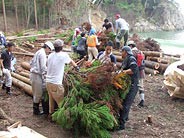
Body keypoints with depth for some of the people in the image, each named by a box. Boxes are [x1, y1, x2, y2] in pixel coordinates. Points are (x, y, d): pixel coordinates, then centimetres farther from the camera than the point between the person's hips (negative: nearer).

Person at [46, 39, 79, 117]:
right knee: (61, 101, 4)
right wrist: (76, 66, 32)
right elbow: (71, 62, 11)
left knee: (51, 99, 22)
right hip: (56, 83, -6)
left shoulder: (50, 56, 6)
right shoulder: (64, 55, -8)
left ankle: (51, 113, 33)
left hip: (48, 82, 6)